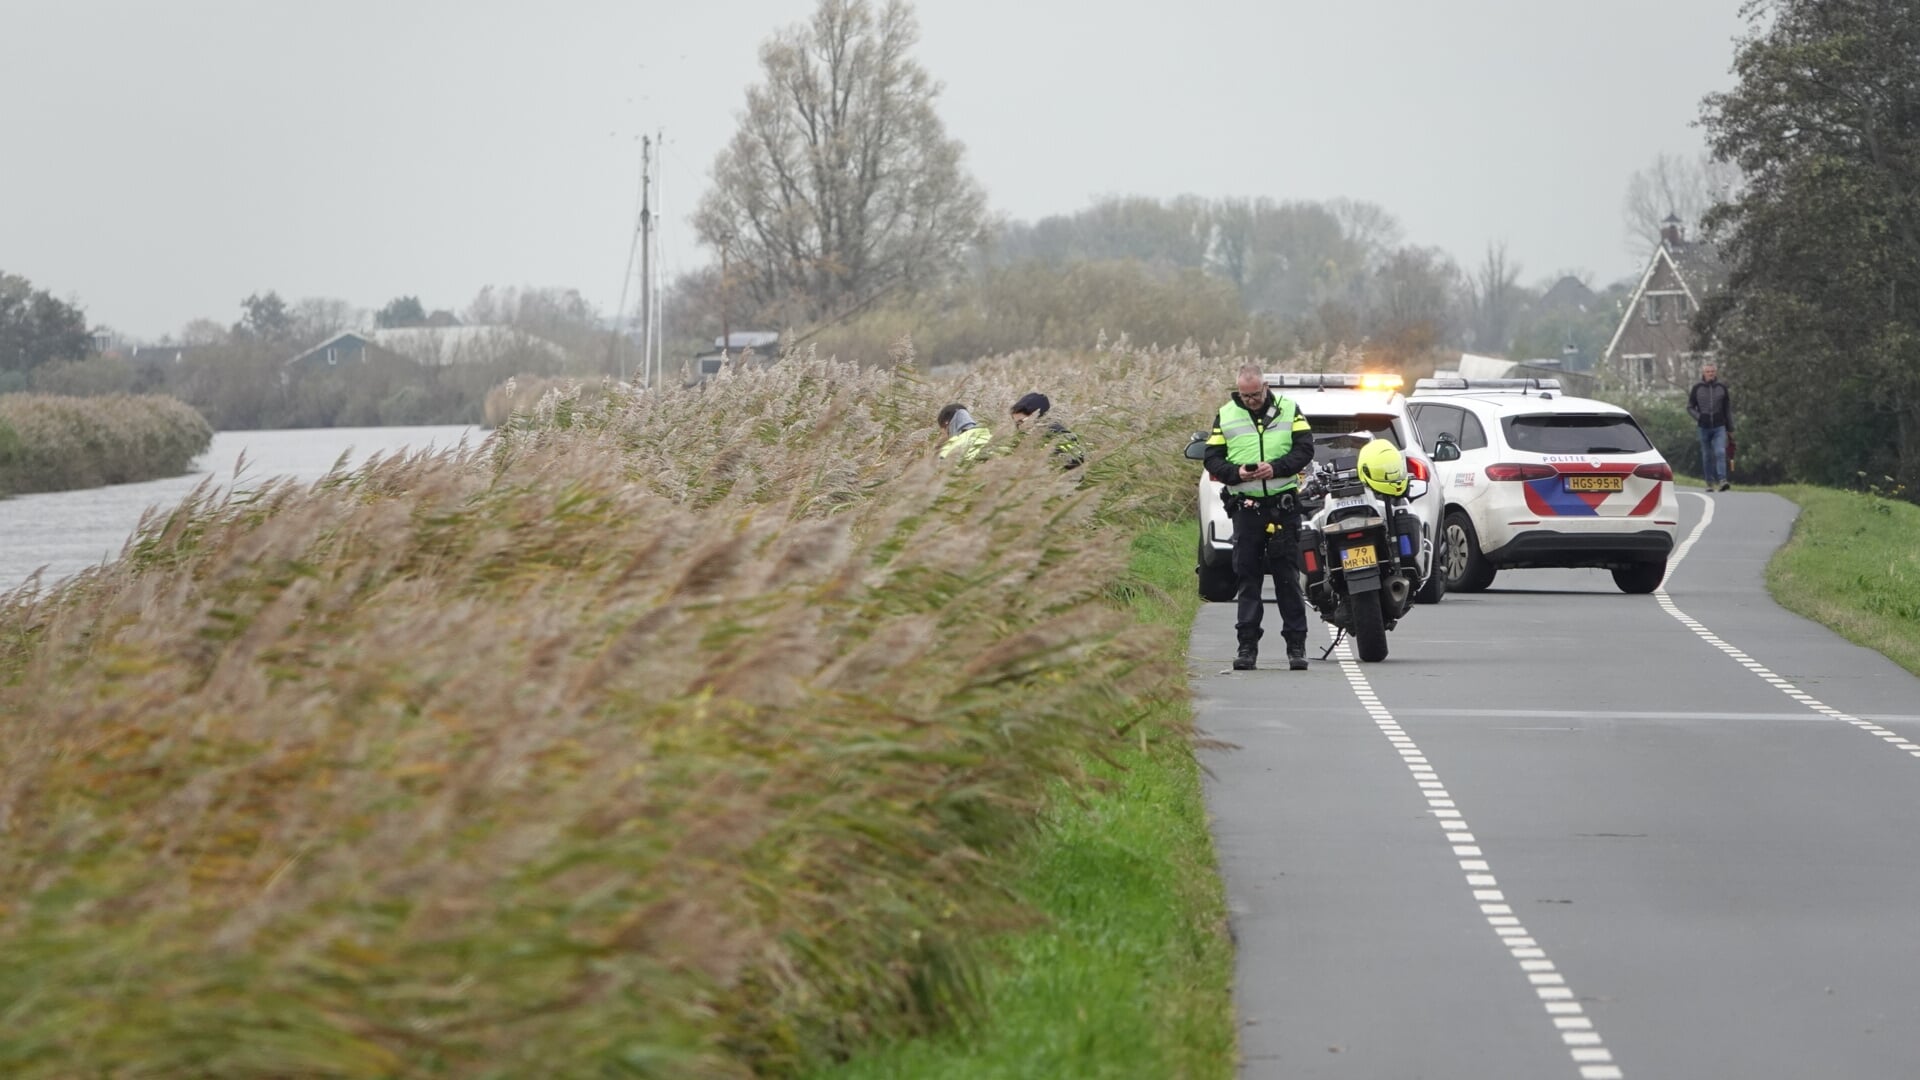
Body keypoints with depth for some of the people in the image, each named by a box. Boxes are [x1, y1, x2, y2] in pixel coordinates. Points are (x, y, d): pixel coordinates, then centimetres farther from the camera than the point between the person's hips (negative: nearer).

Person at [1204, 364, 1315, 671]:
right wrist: (1235, 472, -13)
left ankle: (1296, 644, 3)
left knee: (1288, 577, 0)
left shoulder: (1289, 411, 6)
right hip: (1246, 506, 1)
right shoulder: (1225, 416, 9)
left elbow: (1305, 449, 0)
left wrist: (1277, 467, -16)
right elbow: (1212, 458, 7)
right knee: (1247, 578, 2)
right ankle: (1247, 645, 5)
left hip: (1283, 505, -1)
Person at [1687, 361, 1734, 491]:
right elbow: (1690, 407, 8)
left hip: (1719, 427, -1)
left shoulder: (1721, 387, 4)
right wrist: (1698, 417, -11)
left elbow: (1727, 409, 9)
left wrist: (1730, 429, 10)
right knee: (1707, 456, 6)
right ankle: (1709, 482, 15)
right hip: (1704, 427, 1)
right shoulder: (1697, 388, 1)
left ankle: (1722, 480, -23)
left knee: (1720, 452, -16)